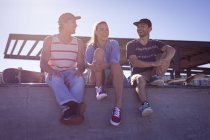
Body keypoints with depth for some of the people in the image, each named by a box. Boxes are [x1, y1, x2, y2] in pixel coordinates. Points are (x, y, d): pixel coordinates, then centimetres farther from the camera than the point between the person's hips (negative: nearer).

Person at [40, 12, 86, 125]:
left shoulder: (79, 43, 9)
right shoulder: (49, 40, 4)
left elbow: (81, 64, 4)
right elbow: (43, 63, -2)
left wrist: (79, 70, -22)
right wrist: (52, 70, -25)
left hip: (71, 74, 2)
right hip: (54, 75, -1)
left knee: (79, 80, -35)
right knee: (57, 79, -39)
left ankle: (69, 110, -52)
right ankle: (74, 108, -57)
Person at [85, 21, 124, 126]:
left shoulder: (113, 43, 3)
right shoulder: (91, 47, 5)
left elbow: (115, 61, -17)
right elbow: (86, 63, -13)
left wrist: (105, 65, -41)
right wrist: (91, 66, -39)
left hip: (110, 78, 0)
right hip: (95, 79, 0)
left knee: (116, 65, -34)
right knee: (99, 51, -19)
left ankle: (118, 108, -48)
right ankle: (99, 88, -33)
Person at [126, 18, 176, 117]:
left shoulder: (155, 43, 9)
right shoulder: (131, 45, 2)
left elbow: (172, 50, -11)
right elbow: (134, 62, -15)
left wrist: (161, 62, -34)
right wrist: (154, 63, -30)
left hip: (151, 74, 3)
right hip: (137, 75, -3)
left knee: (167, 53, -13)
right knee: (140, 79, -41)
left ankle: (156, 77, -21)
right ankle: (145, 105, -56)